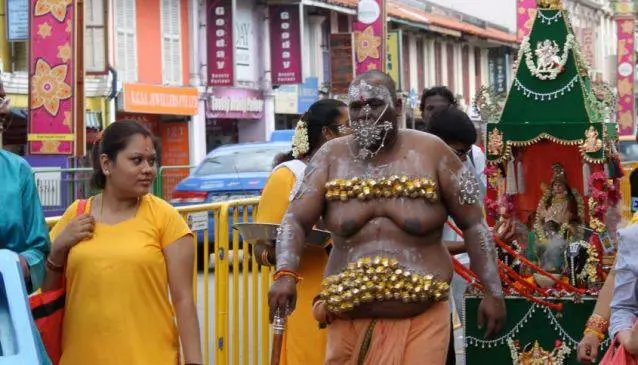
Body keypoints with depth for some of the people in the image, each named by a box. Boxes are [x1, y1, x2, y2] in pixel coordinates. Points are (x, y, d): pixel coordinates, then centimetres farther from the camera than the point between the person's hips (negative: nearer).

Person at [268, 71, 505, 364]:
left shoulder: (430, 153, -2)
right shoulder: (331, 157, 2)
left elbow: (473, 224, 1)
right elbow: (295, 221, -4)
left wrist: (493, 292, -5)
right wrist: (286, 274, -23)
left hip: (421, 321, -1)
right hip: (350, 321, 2)